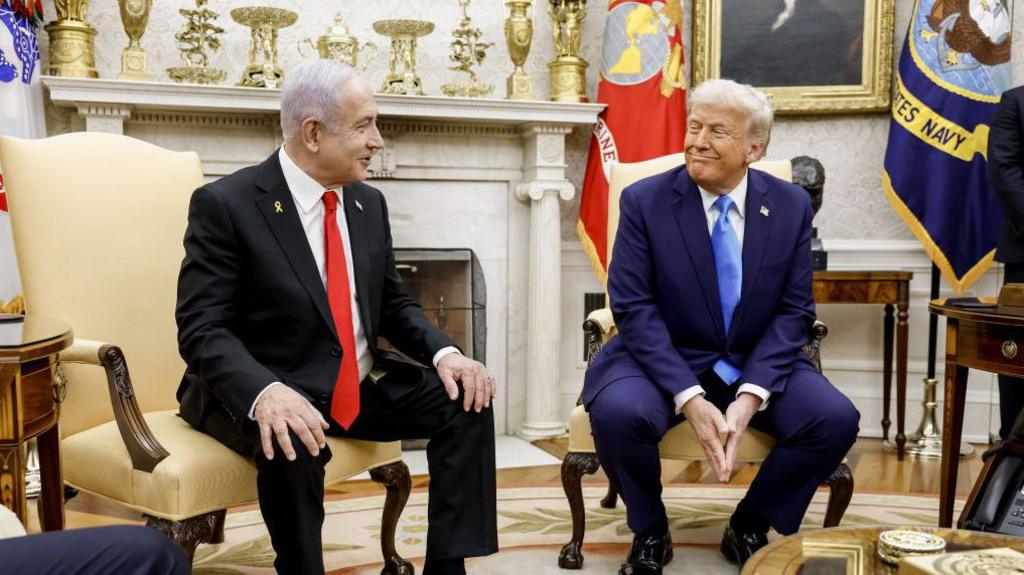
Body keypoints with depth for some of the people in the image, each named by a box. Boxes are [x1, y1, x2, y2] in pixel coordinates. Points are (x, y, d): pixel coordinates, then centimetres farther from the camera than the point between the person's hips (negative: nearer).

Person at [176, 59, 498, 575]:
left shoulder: (369, 203, 7)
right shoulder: (225, 204, -12)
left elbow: (393, 306, 13)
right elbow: (203, 329, -18)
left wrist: (444, 353, -8)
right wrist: (265, 392, -38)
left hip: (360, 386, 6)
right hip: (259, 393, -6)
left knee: (466, 401, -10)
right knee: (292, 443, -36)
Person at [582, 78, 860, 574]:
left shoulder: (791, 206, -1)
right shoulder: (644, 201, -8)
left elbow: (794, 311, -2)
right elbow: (634, 308, -13)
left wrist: (751, 395, -18)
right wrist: (690, 398, -24)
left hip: (757, 364, 3)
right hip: (665, 359, -2)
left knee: (836, 420, -21)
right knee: (618, 413, -32)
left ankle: (749, 527, 6)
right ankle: (650, 531, 0)